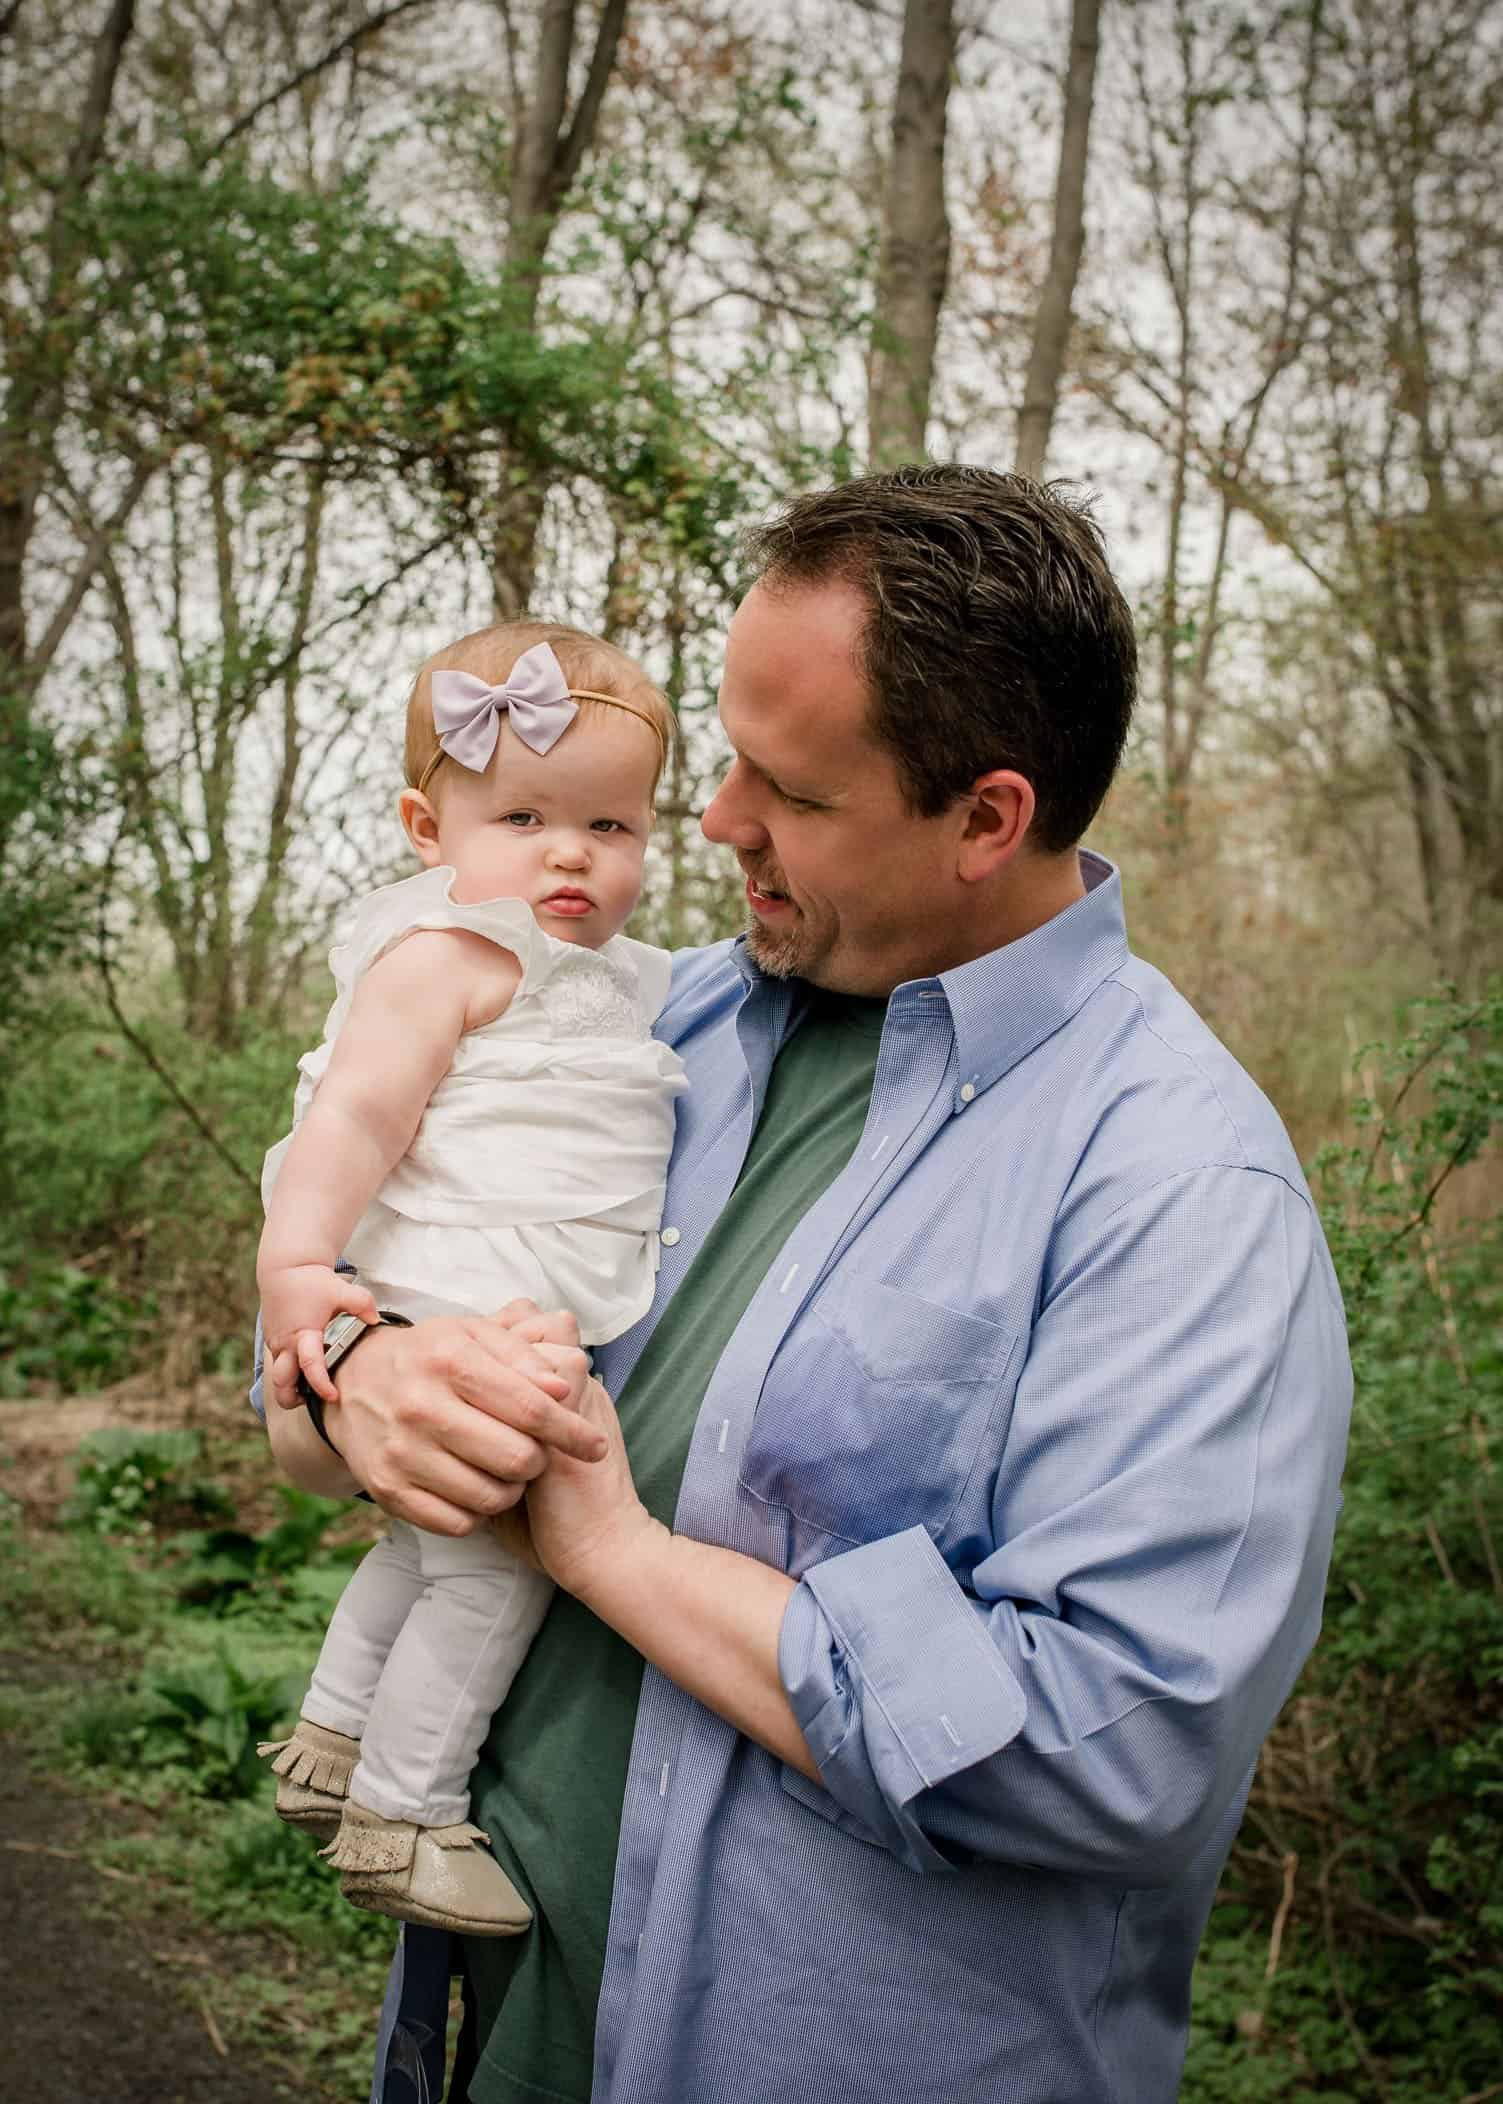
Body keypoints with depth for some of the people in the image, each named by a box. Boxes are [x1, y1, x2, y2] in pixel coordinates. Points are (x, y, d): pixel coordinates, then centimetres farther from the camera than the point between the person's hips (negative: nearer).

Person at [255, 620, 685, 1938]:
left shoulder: (615, 982, 17)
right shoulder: (445, 954, -12)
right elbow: (357, 1114, -22)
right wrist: (292, 1263, -31)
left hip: (537, 1335, 10)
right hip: (451, 1326, -10)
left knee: (435, 1547, 22)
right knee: (493, 1565, -6)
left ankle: (333, 1741, 40)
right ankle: (399, 1820, 9)